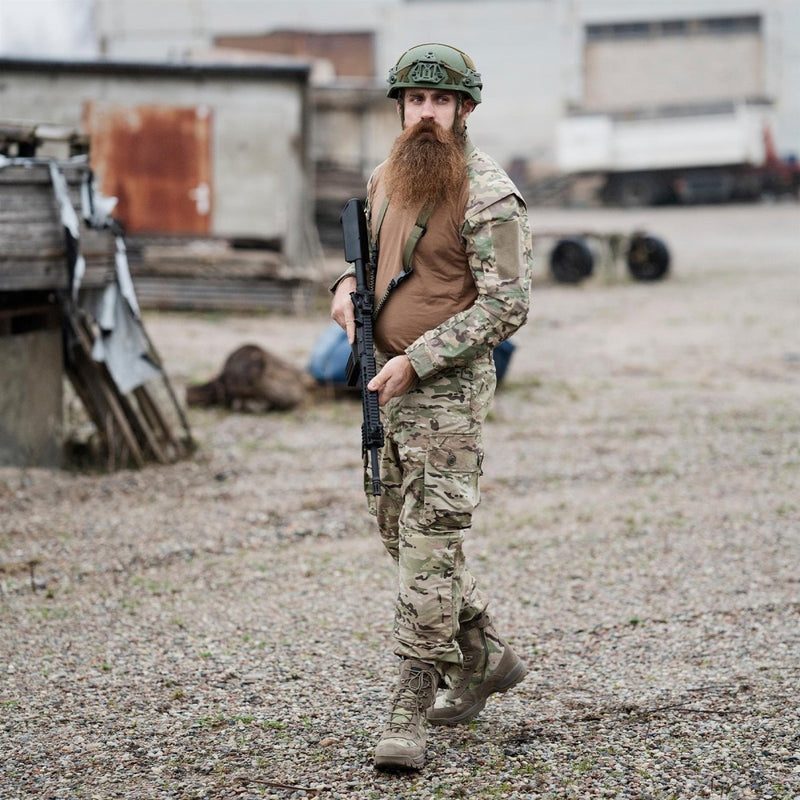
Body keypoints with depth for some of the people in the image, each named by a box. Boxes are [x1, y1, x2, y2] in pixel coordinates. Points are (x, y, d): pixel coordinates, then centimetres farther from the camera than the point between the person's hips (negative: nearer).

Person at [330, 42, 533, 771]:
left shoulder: (488, 196, -15)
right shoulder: (388, 178, 10)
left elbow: (506, 307, -18)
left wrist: (415, 361, -20)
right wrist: (348, 286, 3)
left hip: (448, 385, -9)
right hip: (391, 381, 9)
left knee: (432, 541, -11)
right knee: (400, 527, 15)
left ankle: (411, 712, -11)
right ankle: (485, 658, 32)